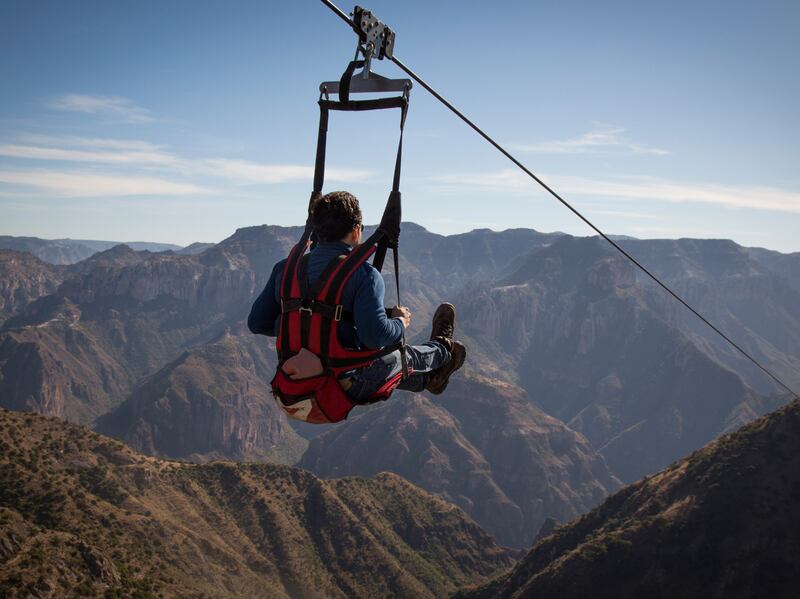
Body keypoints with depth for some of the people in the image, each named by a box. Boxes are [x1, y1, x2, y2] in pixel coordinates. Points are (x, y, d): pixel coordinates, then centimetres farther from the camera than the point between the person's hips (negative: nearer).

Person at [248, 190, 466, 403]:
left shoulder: (285, 268, -2)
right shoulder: (364, 274, -18)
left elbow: (257, 323, 1)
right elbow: (376, 336, -27)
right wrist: (401, 321, -4)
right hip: (346, 387, -5)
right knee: (400, 356, 25)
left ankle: (427, 378, 57)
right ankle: (442, 350, 56)